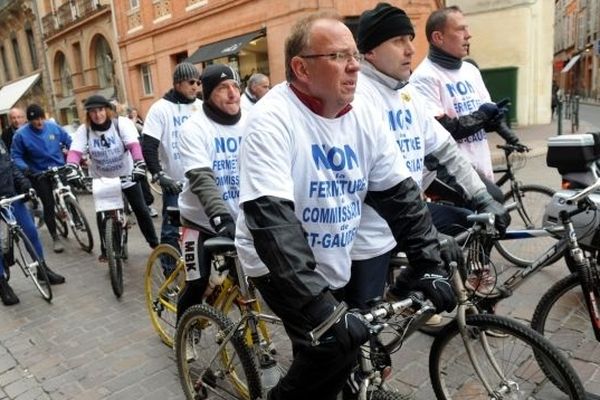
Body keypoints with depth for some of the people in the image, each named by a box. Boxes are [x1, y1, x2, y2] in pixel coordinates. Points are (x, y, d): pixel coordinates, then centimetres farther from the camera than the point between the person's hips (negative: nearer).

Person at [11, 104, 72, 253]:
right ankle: (55, 238, 10)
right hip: (39, 174, -2)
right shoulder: (21, 134, -12)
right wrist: (25, 168, -24)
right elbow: (16, 156, -6)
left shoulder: (53, 127, -7)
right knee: (48, 205, -2)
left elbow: (69, 142, 5)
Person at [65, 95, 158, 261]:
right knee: (102, 214, 4)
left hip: (126, 175, -1)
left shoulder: (122, 123, -17)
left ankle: (154, 243, 19)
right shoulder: (84, 130, -11)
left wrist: (139, 164, -47)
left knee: (140, 209, 3)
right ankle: (105, 250, 21)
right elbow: (75, 151, -24)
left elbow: (133, 144, -30)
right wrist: (71, 169, -43)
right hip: (100, 179, 2)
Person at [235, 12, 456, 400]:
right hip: (281, 266, -6)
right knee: (334, 351, -18)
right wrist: (321, 308, -35)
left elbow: (400, 194, 0)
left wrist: (431, 265, -8)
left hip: (334, 266, 6)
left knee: (330, 360, 13)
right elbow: (271, 220, -30)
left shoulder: (365, 117, -3)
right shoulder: (272, 119, -22)